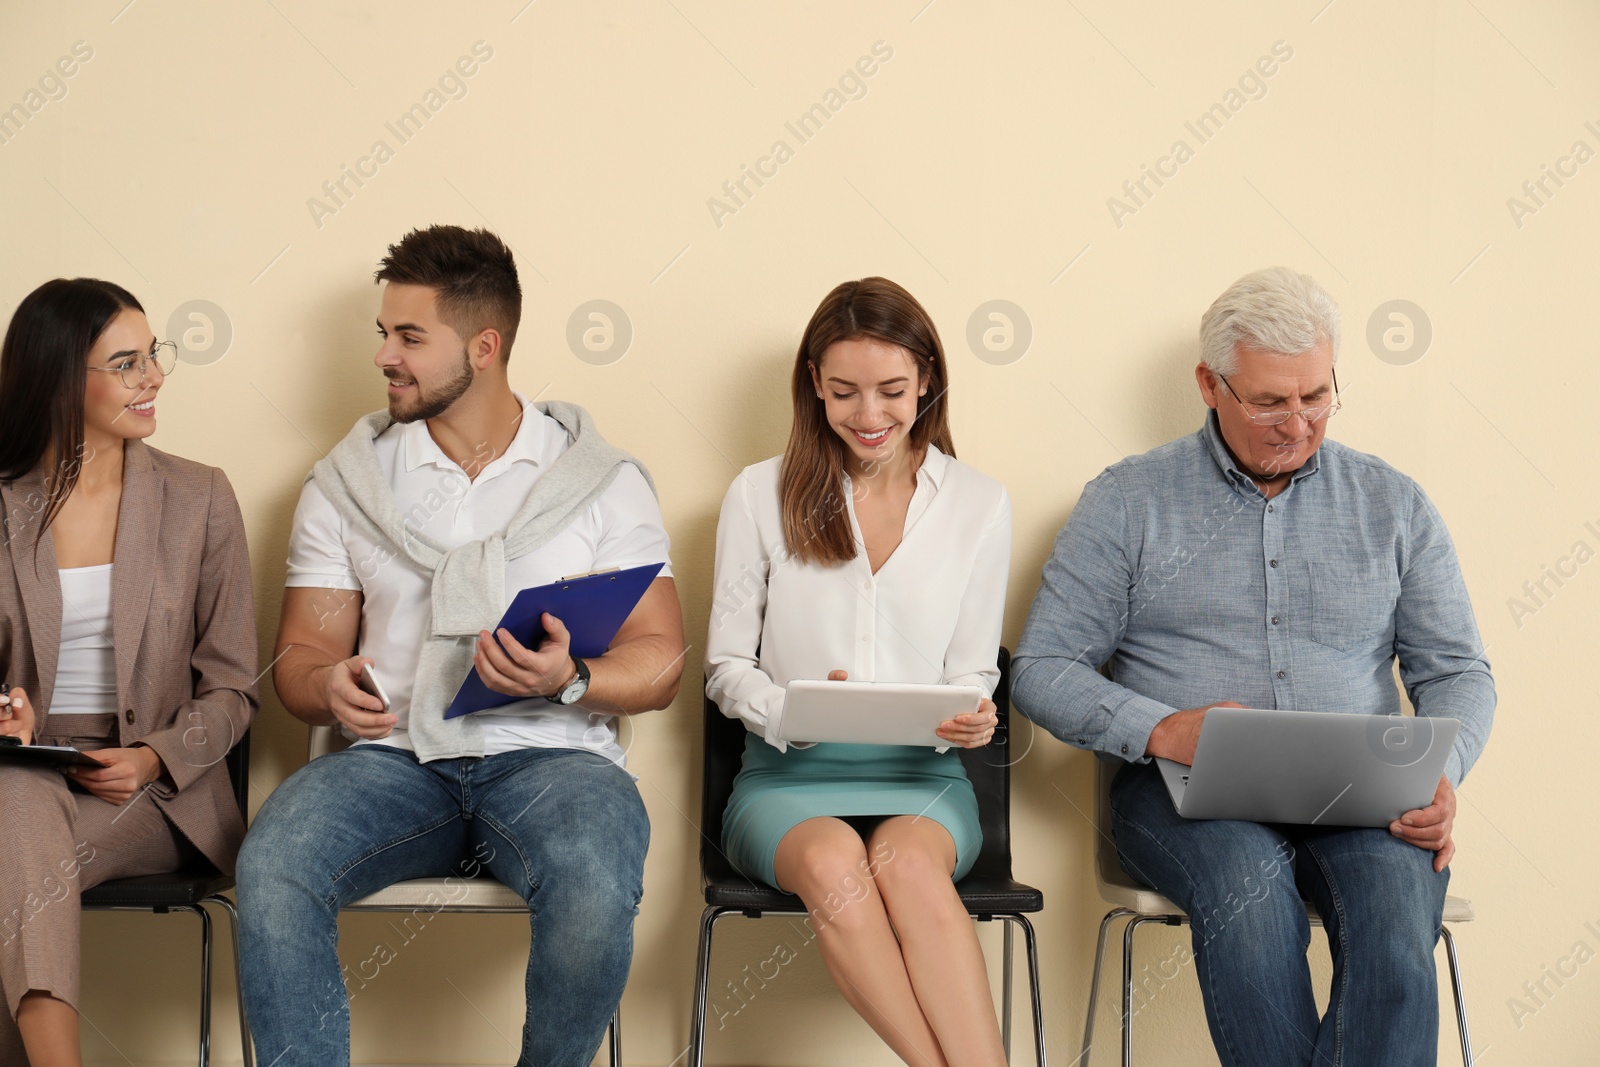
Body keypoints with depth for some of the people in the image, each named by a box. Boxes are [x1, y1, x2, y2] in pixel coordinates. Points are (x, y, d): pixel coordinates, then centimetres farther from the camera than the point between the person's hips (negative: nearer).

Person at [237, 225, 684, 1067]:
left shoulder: (605, 481, 8)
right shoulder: (347, 482, 14)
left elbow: (658, 659, 4)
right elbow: (300, 653, 12)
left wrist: (570, 681, -17)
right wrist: (330, 688, -13)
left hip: (549, 754, -2)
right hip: (394, 756, 2)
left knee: (595, 892, -35)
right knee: (269, 869, -30)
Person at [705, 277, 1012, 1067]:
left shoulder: (980, 506, 8)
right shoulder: (761, 496, 5)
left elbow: (972, 673, 12)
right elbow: (726, 666, 7)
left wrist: (967, 720, -12)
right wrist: (793, 712, -14)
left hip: (922, 774, 1)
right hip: (788, 774, 0)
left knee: (908, 861, -37)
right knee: (833, 863, -37)